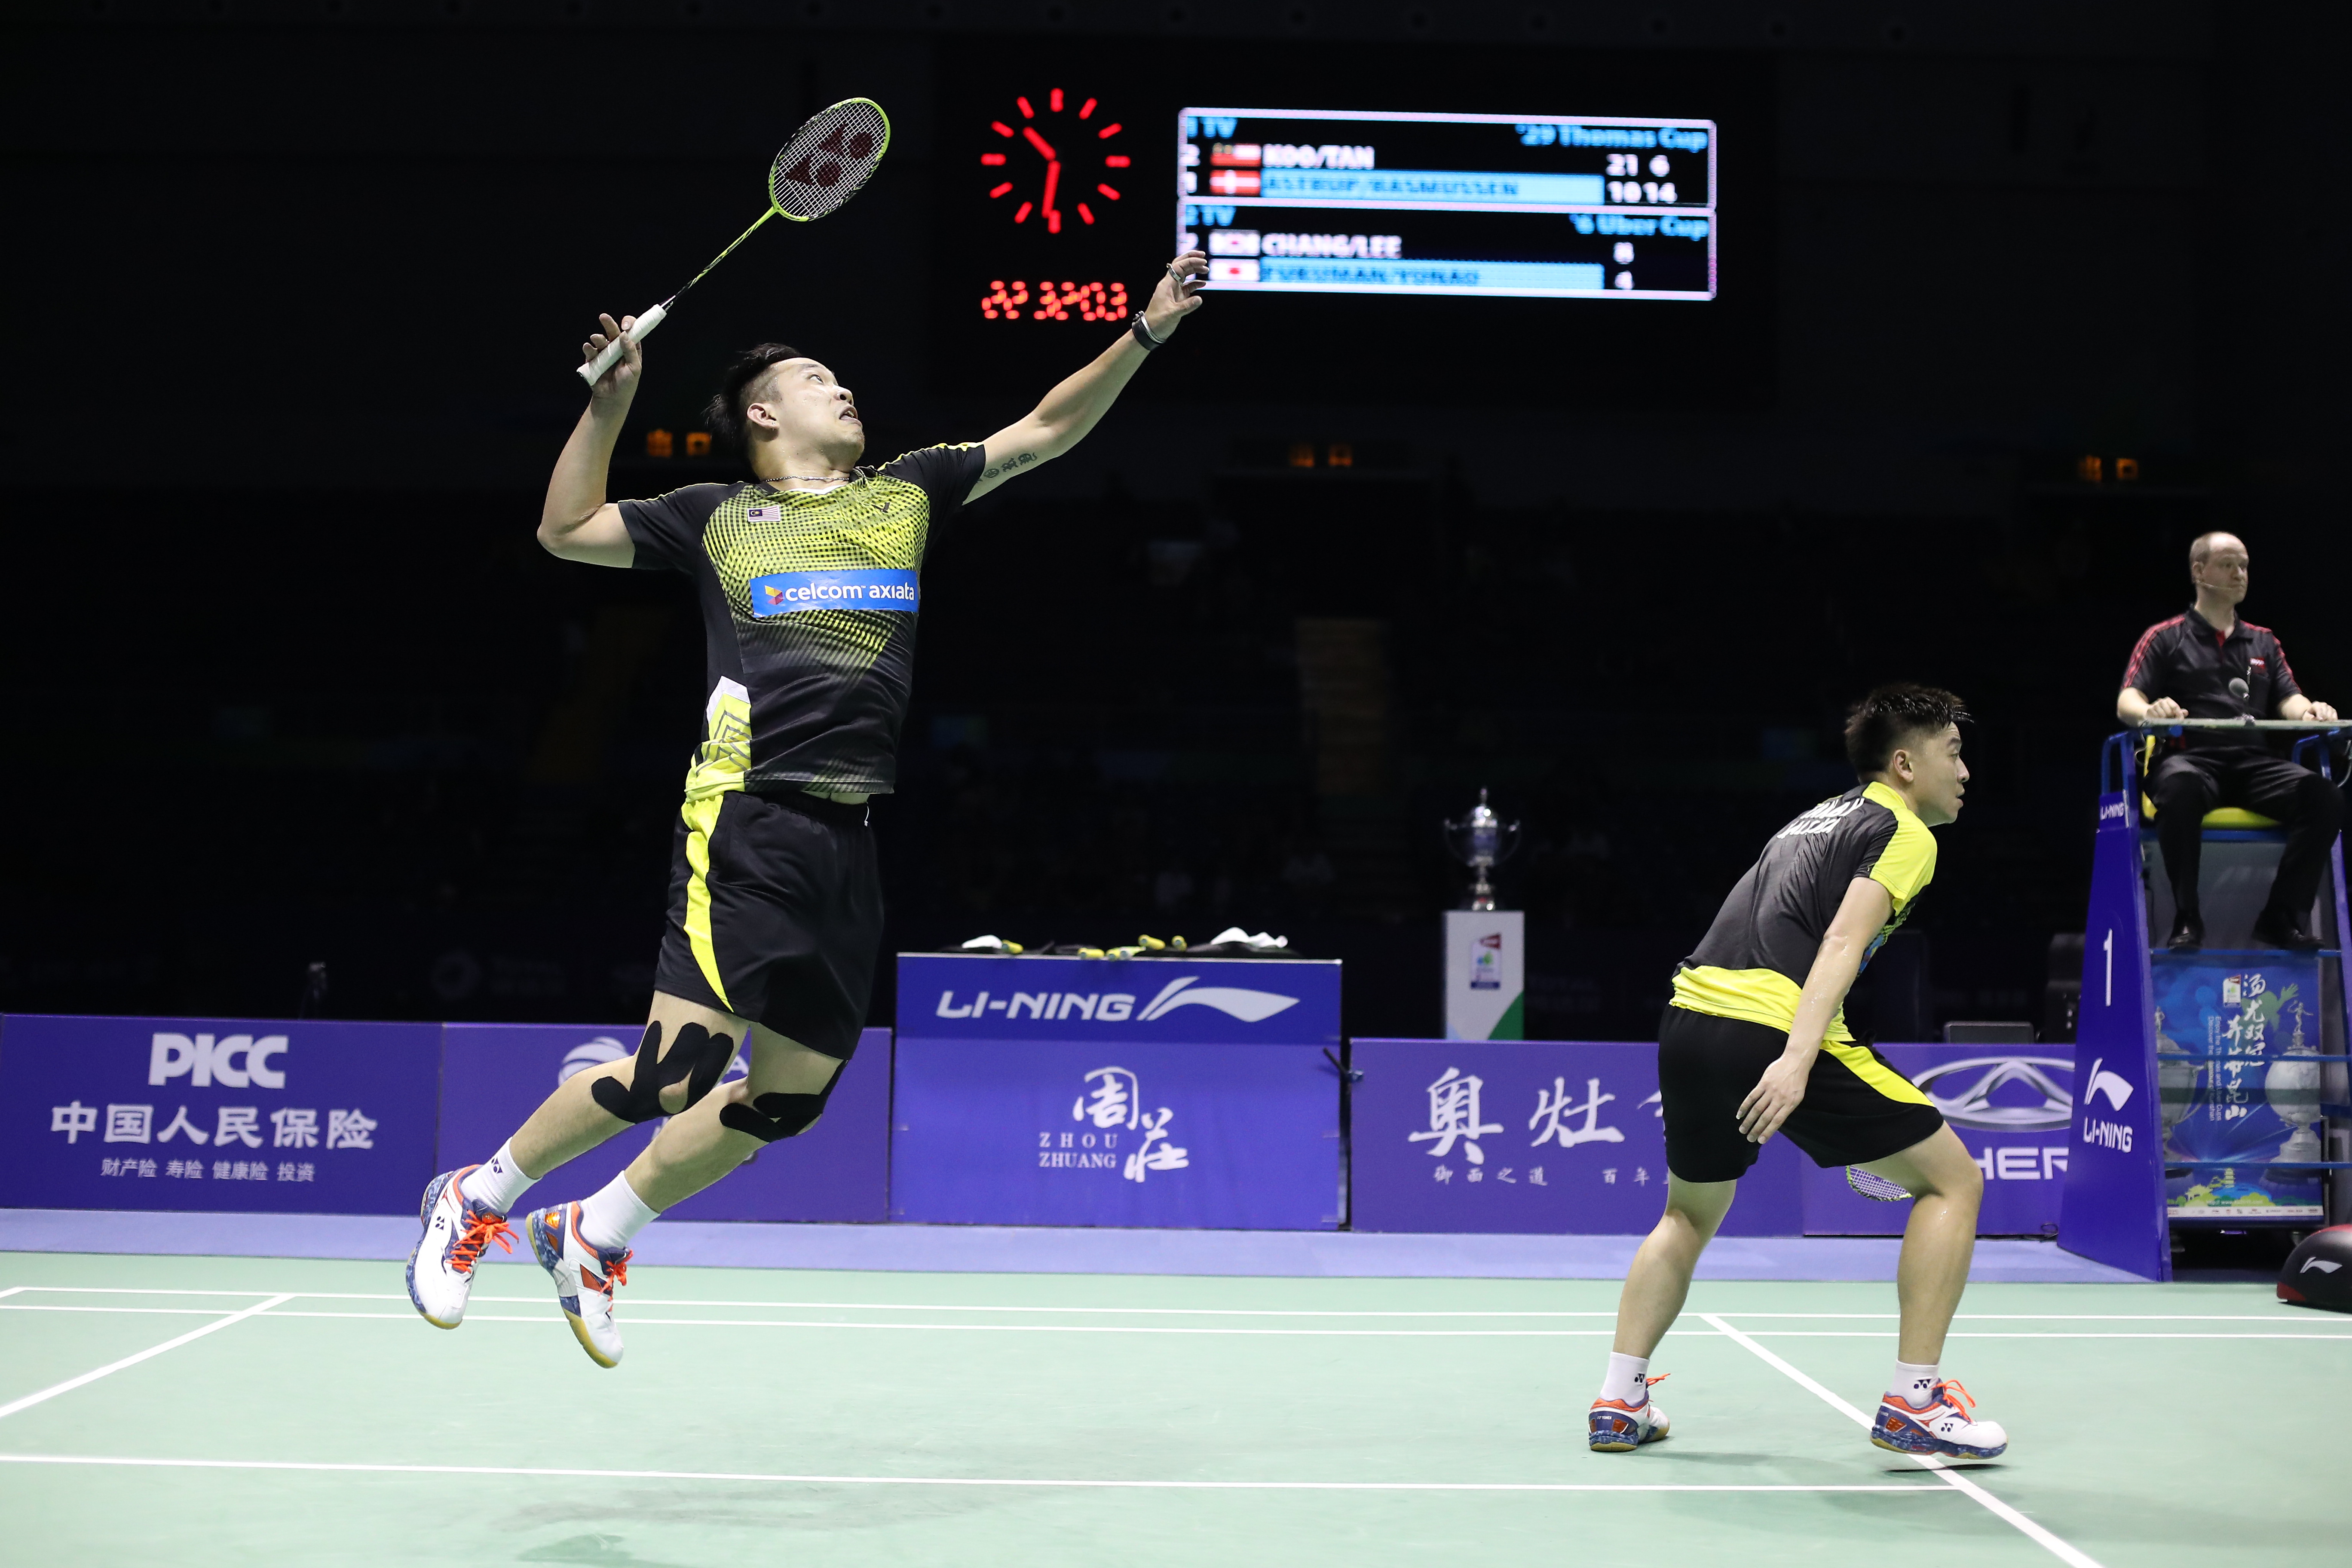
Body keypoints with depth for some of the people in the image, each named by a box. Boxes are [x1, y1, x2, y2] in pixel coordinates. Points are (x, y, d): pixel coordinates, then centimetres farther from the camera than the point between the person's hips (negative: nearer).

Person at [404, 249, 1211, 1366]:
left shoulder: (906, 494, 19)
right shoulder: (717, 518, 11)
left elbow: (1046, 430, 20)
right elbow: (565, 530, 18)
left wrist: (1146, 332, 12)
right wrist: (608, 402, 8)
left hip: (846, 843, 5)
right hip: (745, 820, -5)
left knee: (791, 1096, 6)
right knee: (679, 1070, -15)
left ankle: (591, 1238, 24)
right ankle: (478, 1198, 7)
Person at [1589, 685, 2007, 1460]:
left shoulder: (1819, 818, 29)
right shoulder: (1903, 831, 4)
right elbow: (1842, 943, -12)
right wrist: (1798, 1060, -22)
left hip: (1688, 1017, 8)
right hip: (1777, 1035, -8)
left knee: (1690, 1214, 29)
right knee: (1952, 1180, 6)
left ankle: (1620, 1401, 20)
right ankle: (1912, 1403, 3)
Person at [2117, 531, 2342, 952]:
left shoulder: (2264, 643, 27)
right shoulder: (2165, 638, 14)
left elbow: (2289, 698, 15)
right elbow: (2127, 702, 2)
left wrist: (2309, 711, -11)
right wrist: (2150, 711, -23)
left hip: (2254, 762, 4)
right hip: (2192, 757, -4)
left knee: (2325, 798, -26)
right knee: (2180, 788, -42)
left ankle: (2283, 918, -18)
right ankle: (2187, 919, -29)